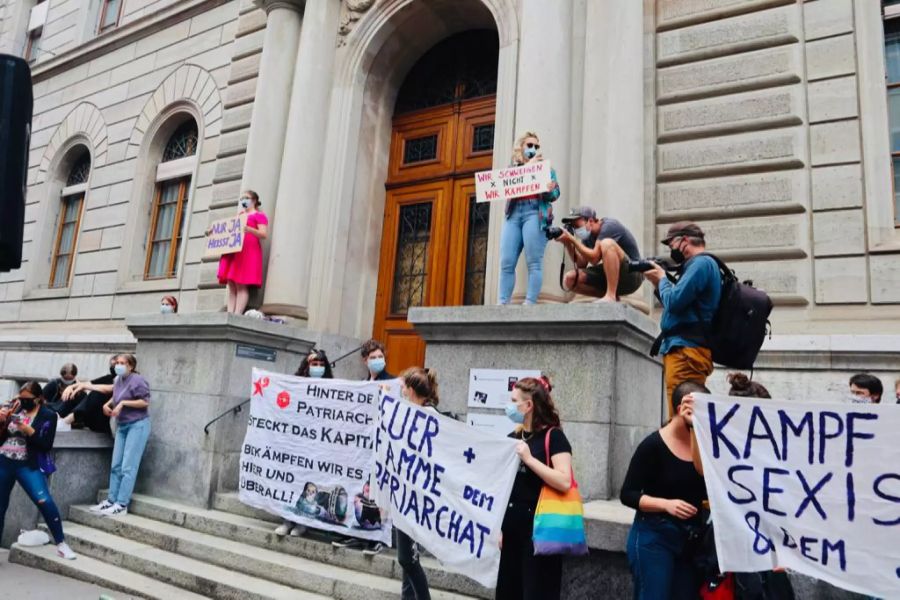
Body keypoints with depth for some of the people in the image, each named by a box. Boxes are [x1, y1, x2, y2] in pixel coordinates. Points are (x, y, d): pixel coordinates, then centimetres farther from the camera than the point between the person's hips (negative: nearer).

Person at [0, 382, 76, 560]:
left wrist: (29, 431, -20)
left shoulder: (48, 416, -3)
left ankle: (60, 544, -6)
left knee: (45, 501, -16)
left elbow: (47, 445, -8)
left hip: (28, 465, -4)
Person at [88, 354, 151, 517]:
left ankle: (122, 505, -3)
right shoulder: (118, 380, 8)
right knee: (116, 466, 9)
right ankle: (111, 501, 15)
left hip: (138, 425, -8)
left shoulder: (137, 380, -15)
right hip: (122, 426, 8)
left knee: (128, 467, -7)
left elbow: (145, 402, -18)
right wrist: (108, 404, 6)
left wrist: (123, 403, -18)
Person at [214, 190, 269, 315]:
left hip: (248, 252, -8)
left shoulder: (259, 215, 4)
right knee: (231, 285, -1)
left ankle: (237, 315, -20)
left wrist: (249, 229, -25)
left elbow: (264, 234, -9)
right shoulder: (239, 215, 29)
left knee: (241, 285, -14)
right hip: (233, 252, 8)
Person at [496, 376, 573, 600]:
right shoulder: (513, 437, 8)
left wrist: (529, 458, -23)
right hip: (512, 529, 7)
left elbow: (564, 482, -23)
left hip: (538, 530, -6)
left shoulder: (553, 436, -11)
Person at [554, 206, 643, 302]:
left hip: (632, 274, -8)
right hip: (608, 275, 8)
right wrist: (568, 243, -10)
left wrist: (572, 239, -22)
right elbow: (581, 264, 1)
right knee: (570, 279, -9)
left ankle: (611, 297, -31)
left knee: (607, 243, -32)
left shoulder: (609, 225, -16)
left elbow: (594, 258, -25)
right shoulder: (588, 236, 6)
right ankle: (614, 299, -1)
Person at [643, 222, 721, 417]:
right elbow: (678, 304, 23)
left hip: (686, 351, -10)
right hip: (682, 349, 10)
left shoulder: (702, 263, -8)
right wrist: (659, 285, 13)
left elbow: (674, 302, -17)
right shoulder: (699, 264, 21)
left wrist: (661, 280, 0)